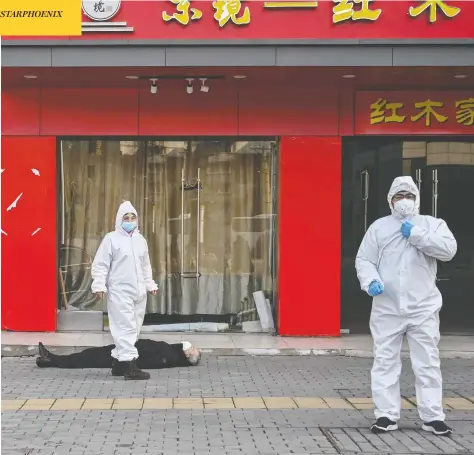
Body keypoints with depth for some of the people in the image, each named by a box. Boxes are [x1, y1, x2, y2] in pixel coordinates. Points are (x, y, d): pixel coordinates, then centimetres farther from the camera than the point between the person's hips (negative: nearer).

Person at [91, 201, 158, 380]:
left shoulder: (140, 240, 14)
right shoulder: (111, 238, -5)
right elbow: (100, 265, -7)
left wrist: (150, 284, 20)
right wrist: (99, 285, -15)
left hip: (138, 292, 7)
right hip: (120, 292, -7)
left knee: (133, 328, 9)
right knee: (126, 328, -10)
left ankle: (118, 362, 17)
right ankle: (129, 365, -12)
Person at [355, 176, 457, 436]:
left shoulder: (432, 224, 6)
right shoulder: (379, 227, 9)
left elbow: (448, 250, -11)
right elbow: (363, 260, 5)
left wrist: (416, 235, -14)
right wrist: (371, 281, -15)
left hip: (423, 308, -1)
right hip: (387, 308, 1)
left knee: (427, 363, 2)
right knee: (385, 361, 4)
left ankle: (432, 417, 8)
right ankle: (386, 415, 11)